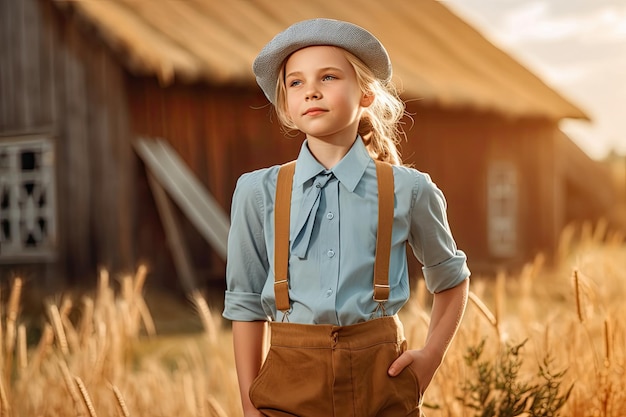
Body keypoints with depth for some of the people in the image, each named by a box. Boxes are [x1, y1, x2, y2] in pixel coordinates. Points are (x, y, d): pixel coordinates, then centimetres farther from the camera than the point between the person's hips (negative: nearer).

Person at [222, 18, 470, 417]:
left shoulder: (408, 190, -2)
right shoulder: (257, 192, -2)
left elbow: (452, 278, 15)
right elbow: (245, 303, 3)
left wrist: (431, 356, 5)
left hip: (383, 382, 0)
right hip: (290, 383, 0)